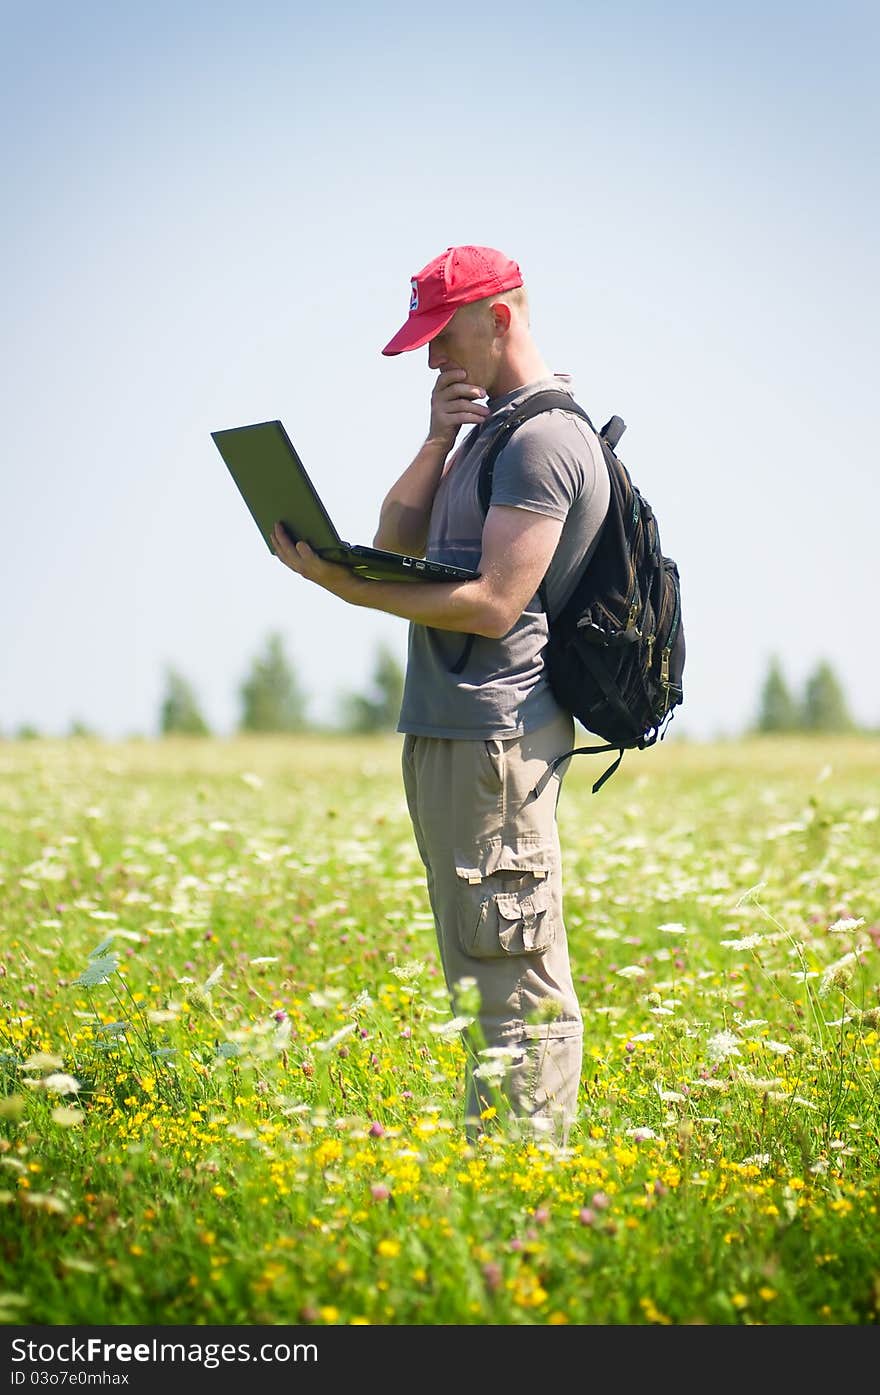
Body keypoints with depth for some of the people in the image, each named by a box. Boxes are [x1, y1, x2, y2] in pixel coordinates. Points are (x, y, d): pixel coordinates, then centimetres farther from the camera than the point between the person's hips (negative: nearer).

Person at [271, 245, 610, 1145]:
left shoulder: (544, 438, -13)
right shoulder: (492, 428, 19)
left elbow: (494, 604, -20)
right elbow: (398, 537, 14)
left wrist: (349, 588, -20)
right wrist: (437, 442, 0)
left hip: (496, 733, -11)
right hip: (448, 730, 11)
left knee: (516, 980, -8)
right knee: (479, 974, 14)